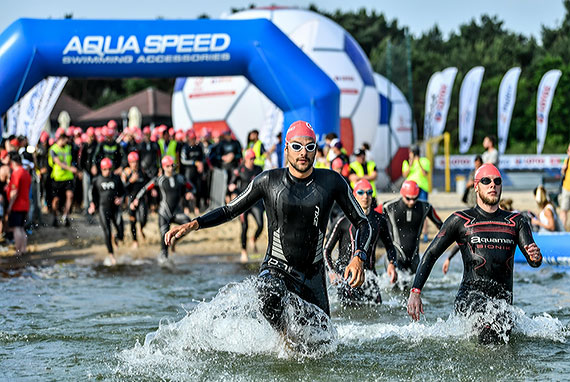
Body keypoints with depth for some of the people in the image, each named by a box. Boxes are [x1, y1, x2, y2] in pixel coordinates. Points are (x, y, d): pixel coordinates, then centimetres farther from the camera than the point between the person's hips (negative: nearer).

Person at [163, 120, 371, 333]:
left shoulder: (331, 181, -4)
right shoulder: (269, 181, -4)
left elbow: (362, 222, 2)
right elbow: (230, 211, 7)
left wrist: (359, 258, -17)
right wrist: (193, 224, -8)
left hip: (313, 275, 2)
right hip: (276, 270, -2)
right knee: (271, 299, -38)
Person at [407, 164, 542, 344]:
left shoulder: (516, 222, 15)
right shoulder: (460, 220, 7)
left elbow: (533, 261, 6)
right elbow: (431, 255, 8)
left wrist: (536, 256, -20)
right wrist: (415, 291, -4)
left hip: (503, 300, 5)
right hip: (470, 296, -5)